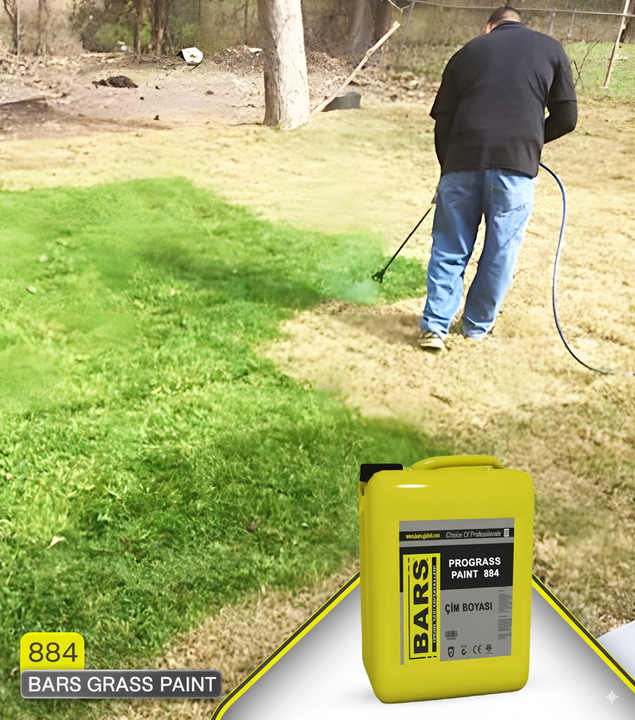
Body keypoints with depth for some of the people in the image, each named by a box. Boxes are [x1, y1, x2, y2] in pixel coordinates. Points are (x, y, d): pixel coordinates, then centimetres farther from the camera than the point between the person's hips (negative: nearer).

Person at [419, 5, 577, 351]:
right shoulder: (551, 49, 15)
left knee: (449, 247, 11)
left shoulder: (467, 52, 18)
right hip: (517, 163, -1)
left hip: (463, 158, 2)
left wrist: (447, 168, 22)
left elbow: (442, 119, 13)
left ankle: (435, 325, 9)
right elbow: (566, 117, 10)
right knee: (500, 251, 12)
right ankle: (477, 325, 22)